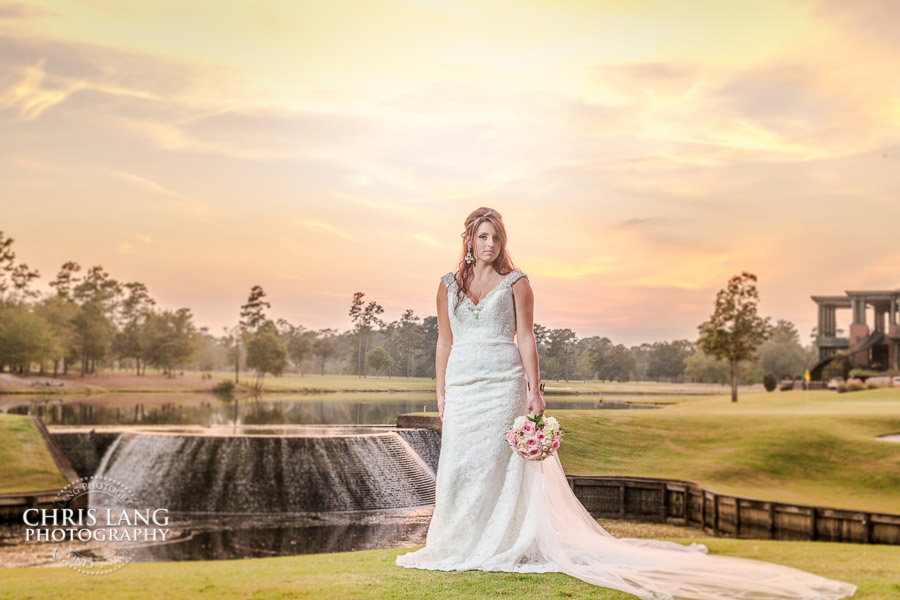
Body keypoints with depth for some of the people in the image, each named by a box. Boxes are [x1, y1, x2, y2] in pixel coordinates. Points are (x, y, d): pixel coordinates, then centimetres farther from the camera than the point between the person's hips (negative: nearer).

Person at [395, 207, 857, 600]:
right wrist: (441, 393, 8)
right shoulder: (448, 285, 11)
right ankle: (457, 545, 14)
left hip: (503, 384, -3)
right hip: (461, 386, 4)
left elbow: (526, 338, -1)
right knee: (458, 466, 2)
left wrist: (534, 389, -9)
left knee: (496, 465, -4)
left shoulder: (515, 283, 2)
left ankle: (493, 546, 7)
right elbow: (444, 343, 13)